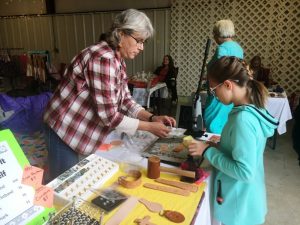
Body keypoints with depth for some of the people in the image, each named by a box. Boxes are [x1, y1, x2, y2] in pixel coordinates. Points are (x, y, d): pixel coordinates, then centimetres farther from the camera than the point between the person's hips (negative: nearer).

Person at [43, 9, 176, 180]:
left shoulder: (118, 60, 2)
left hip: (84, 131, 9)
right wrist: (149, 127, -21)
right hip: (65, 129, -8)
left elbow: (125, 101, 4)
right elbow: (109, 116, -28)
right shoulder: (103, 59, -27)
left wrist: (152, 117, -9)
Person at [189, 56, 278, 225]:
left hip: (239, 204, -8)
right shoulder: (253, 110, -1)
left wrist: (208, 151, -22)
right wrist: (218, 145, 1)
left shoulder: (243, 118, -29)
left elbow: (244, 172, -29)